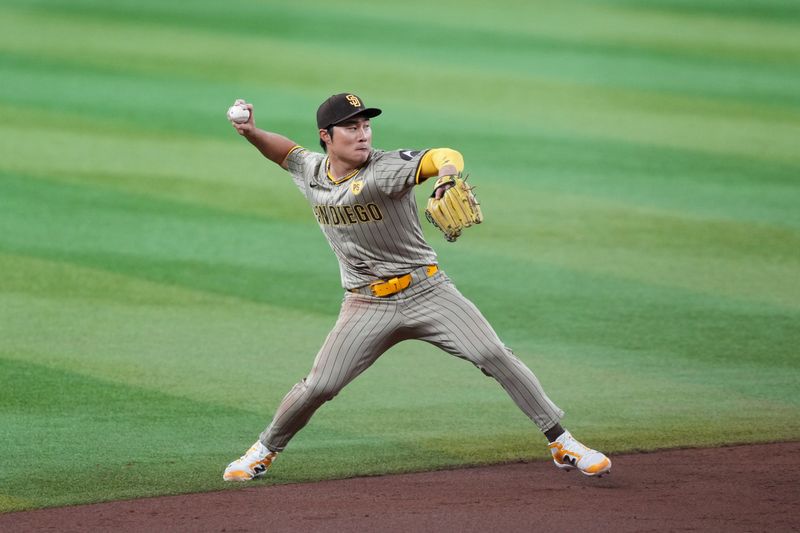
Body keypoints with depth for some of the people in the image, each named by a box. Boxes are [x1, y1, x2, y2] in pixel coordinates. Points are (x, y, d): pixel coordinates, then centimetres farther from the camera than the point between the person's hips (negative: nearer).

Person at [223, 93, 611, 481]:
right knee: (318, 387, -3)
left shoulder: (385, 169, -19)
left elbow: (444, 157, -37)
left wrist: (448, 174, -61)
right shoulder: (311, 173, -1)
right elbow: (285, 150, 22)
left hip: (426, 292, -3)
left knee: (495, 357, -13)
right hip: (366, 304, 3)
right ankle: (265, 450, 22)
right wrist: (251, 133, 2)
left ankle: (560, 442, -4)